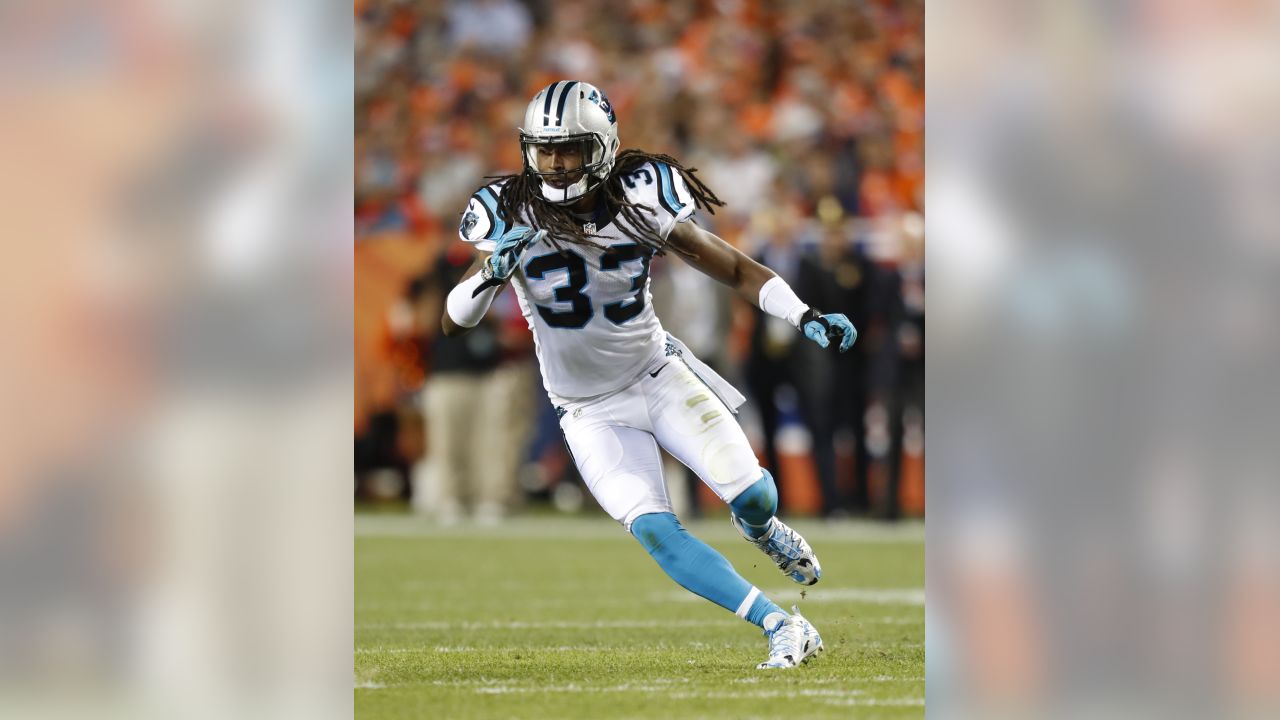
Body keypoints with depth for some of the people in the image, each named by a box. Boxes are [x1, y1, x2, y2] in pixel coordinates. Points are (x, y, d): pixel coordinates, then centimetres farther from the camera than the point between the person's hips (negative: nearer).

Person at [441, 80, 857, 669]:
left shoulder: (640, 198, -15)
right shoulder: (510, 214, -15)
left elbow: (734, 268, -7)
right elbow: (453, 322, -17)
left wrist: (806, 317, -21)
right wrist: (490, 273, -38)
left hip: (659, 375, 1)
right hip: (591, 413, -1)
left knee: (754, 496, -8)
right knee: (655, 533, -18)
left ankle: (761, 528, 31)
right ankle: (782, 629, -11)